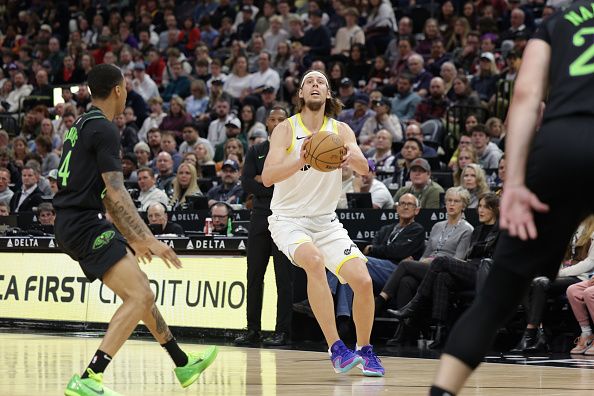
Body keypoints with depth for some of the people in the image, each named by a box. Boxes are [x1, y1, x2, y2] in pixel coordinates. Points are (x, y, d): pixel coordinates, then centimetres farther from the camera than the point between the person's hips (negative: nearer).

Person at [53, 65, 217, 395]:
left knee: (142, 291, 21)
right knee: (139, 297, -17)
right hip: (84, 223, -10)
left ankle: (184, 365, 34)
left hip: (76, 223, 10)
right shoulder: (105, 130, -13)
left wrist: (133, 238, 30)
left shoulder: (81, 127, 19)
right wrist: (150, 239, -20)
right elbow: (117, 195, -20)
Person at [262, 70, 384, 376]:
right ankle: (336, 349, -31)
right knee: (315, 260, -34)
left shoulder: (340, 130, 1)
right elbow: (267, 176, -22)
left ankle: (364, 350, 15)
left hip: (326, 221, 4)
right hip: (289, 220, -4)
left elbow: (364, 168, -14)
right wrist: (301, 161, -41)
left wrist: (351, 157, -39)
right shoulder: (286, 129, -9)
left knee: (363, 280, -11)